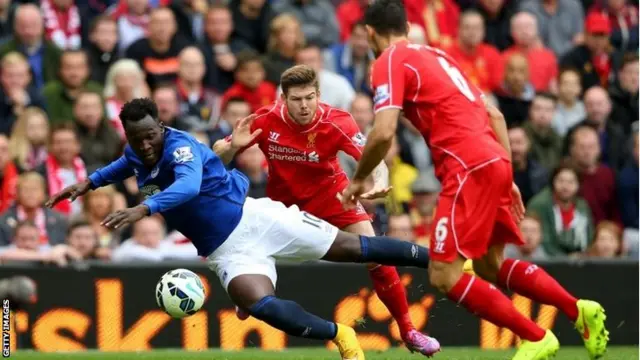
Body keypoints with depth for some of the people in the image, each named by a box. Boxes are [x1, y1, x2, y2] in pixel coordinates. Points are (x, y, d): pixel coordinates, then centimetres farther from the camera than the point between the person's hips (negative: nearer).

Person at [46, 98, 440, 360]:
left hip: (252, 218, -6)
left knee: (351, 248, -2)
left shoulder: (180, 146, -21)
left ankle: (436, 259, 13)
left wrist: (144, 209, -55)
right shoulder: (136, 156, 4)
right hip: (226, 251, 6)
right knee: (261, 305, -25)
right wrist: (89, 183, 21)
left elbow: (189, 186, -44)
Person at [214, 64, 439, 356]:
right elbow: (219, 159, -15)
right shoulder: (265, 121, -23)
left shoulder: (336, 122, -27)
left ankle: (407, 331, 4)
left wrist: (379, 184, -56)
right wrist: (232, 146, -39)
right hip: (282, 198, 1)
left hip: (330, 193, -1)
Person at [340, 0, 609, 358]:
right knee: (490, 268, 22)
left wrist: (359, 179, 3)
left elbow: (383, 133, -13)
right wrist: (508, 178, 24)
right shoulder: (436, 55, 25)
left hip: (470, 167, -9)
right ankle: (580, 310, 16)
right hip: (495, 160, 9)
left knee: (444, 275, -5)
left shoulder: (390, 61, -1)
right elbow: (495, 115, 23)